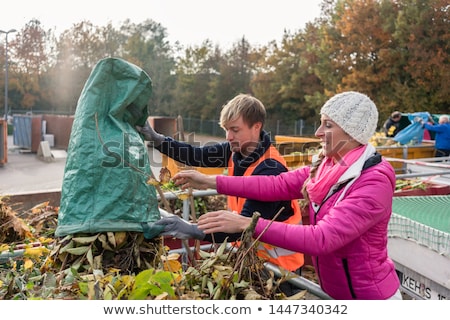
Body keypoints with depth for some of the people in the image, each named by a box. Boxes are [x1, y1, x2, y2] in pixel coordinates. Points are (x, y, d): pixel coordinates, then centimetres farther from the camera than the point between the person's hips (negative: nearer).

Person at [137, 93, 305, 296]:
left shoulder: (271, 170, -29)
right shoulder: (237, 151, -6)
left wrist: (195, 231, -46)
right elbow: (197, 156, 1)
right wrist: (156, 140, -10)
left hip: (278, 259, -7)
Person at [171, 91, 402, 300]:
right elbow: (278, 185, -8)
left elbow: (322, 239, -34)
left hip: (369, 294, -6)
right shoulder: (326, 167, -3)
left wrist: (246, 224, -39)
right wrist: (211, 182, -14)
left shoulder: (375, 183, -26)